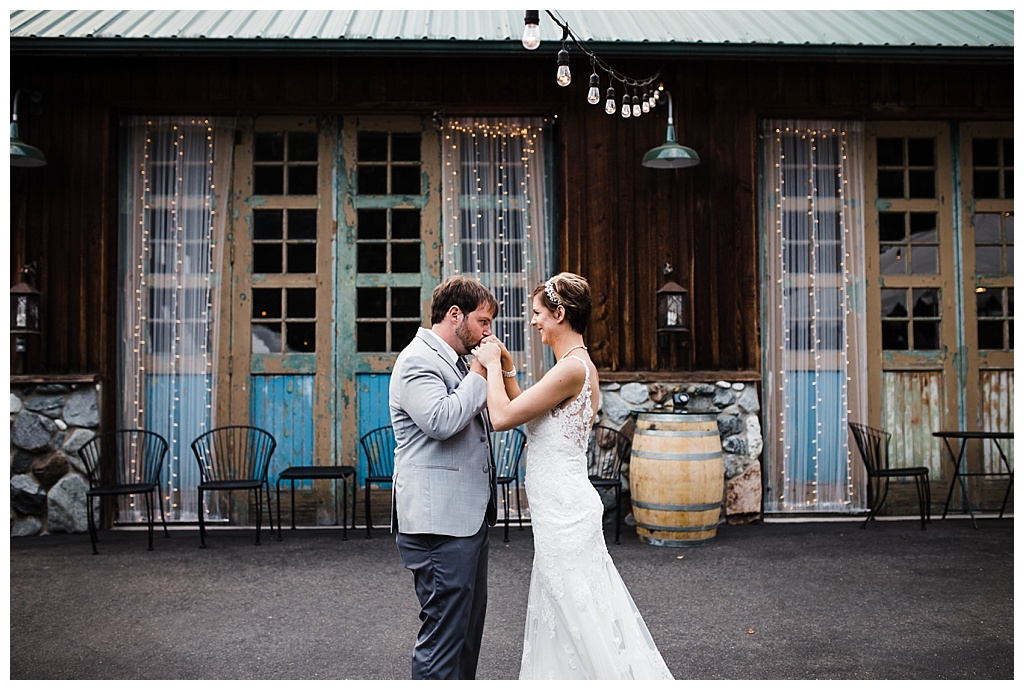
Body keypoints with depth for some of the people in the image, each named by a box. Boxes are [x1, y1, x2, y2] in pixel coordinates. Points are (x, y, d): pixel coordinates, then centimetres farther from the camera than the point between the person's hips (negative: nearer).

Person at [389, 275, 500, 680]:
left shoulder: (455, 362, 19)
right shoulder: (417, 361, -11)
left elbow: (489, 414, 31)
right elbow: (441, 420, -26)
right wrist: (480, 374, -16)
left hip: (468, 517, 10)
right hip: (439, 522, -10)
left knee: (469, 625, 18)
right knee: (443, 633, -5)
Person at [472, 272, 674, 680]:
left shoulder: (571, 367, -20)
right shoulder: (579, 364, 11)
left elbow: (502, 416, -20)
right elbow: (527, 415, 18)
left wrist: (492, 366, -6)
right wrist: (506, 370, 12)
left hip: (563, 510, -10)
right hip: (561, 508, 10)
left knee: (580, 619, 2)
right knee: (565, 617, 19)